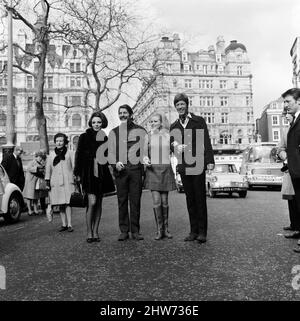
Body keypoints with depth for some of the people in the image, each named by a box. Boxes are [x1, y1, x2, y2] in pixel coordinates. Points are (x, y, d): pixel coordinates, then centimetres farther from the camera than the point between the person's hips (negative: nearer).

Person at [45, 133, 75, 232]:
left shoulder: (69, 153, 7)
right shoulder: (51, 155, 12)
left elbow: (74, 167, 7)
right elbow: (48, 169, 13)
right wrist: (47, 182, 8)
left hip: (67, 181, -2)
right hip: (56, 182, 2)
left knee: (67, 203, -8)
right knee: (60, 204, 5)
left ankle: (69, 224, -4)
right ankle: (64, 224, 13)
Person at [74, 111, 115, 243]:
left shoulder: (105, 138, 11)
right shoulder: (84, 137, 1)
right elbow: (78, 155, 1)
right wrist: (77, 173, -2)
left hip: (101, 172, 4)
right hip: (88, 172, -4)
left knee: (99, 203, 7)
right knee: (92, 202, -12)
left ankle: (95, 232, 16)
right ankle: (89, 232, 1)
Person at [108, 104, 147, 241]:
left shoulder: (140, 130, 10)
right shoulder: (113, 132, 14)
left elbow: (145, 149, 6)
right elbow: (110, 151, 11)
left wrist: (143, 168, -6)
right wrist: (115, 163, -8)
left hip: (136, 169, -1)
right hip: (120, 170, 1)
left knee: (135, 201, 1)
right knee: (122, 201, 4)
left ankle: (135, 231, 11)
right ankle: (124, 231, 13)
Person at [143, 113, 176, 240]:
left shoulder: (168, 136, 6)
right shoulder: (148, 136, 6)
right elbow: (145, 153, 6)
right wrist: (145, 159, -15)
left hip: (165, 170, 0)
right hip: (152, 170, 0)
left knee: (164, 201, 4)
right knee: (156, 201, -7)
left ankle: (166, 228, 18)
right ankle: (159, 230, 3)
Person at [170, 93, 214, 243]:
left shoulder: (199, 121, 4)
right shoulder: (174, 126, 14)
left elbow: (206, 142, -1)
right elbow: (172, 144, 14)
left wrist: (210, 161, -9)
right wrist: (176, 147, -10)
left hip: (198, 165, -4)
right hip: (183, 167, 4)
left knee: (200, 198, 0)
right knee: (190, 200, 8)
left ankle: (202, 232, 7)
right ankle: (193, 231, 16)